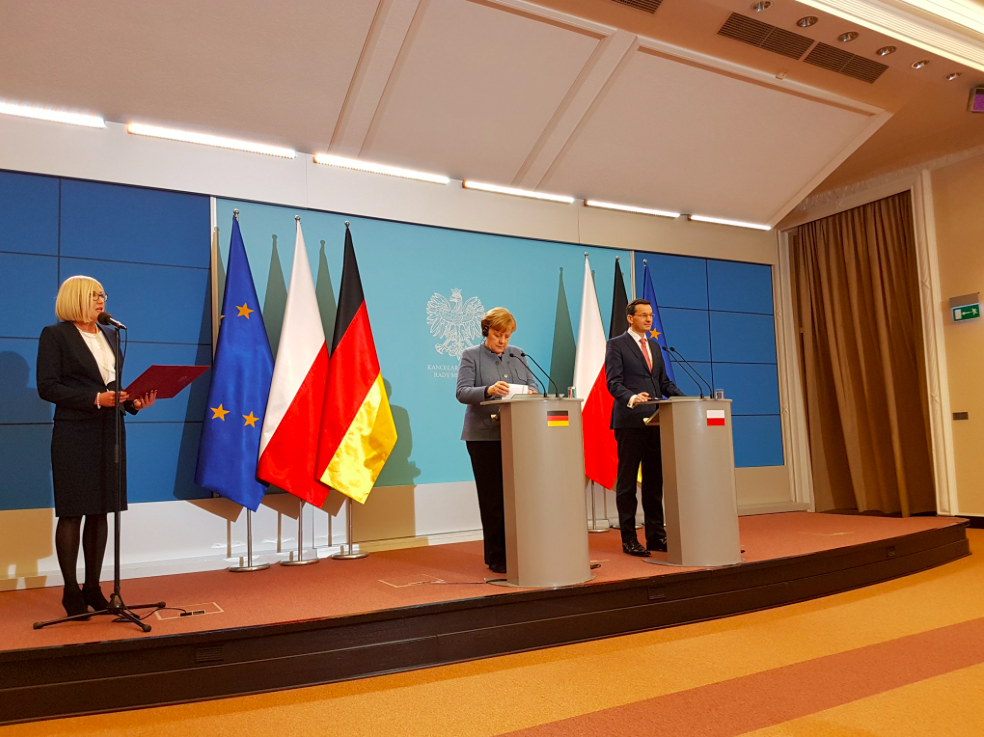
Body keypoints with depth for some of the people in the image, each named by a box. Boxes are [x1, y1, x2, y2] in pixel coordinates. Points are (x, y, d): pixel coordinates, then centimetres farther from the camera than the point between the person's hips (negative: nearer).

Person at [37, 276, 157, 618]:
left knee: (100, 512, 9)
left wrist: (134, 401, -2)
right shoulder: (55, 334, -4)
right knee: (72, 512, 1)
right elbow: (47, 386, -12)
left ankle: (93, 587, 17)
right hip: (74, 435, -6)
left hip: (108, 432, 6)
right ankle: (71, 591, 11)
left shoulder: (109, 335, 15)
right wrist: (95, 398, -21)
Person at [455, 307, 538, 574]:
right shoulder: (471, 355, 2)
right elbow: (461, 392, -9)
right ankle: (496, 557, 10)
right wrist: (488, 390, -27)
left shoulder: (518, 355, 15)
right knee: (492, 497, 2)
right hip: (485, 435, -3)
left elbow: (533, 383, 11)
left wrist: (530, 392, -13)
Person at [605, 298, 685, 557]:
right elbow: (614, 382, -10)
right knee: (627, 482, 0)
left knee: (654, 481, 9)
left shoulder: (655, 346, 20)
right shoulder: (616, 345, 0)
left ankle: (656, 535, 16)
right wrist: (631, 397, -30)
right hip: (630, 421, -6)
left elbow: (664, 382, 19)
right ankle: (629, 539, 6)